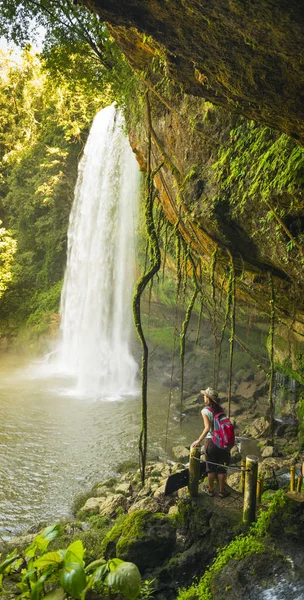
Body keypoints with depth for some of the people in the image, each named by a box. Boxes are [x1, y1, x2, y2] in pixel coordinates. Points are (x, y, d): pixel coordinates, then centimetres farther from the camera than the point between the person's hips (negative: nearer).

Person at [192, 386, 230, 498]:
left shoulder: (205, 411, -14)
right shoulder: (221, 410, 0)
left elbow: (207, 428, -23)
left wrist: (199, 440, -17)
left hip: (210, 441, -3)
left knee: (211, 468, 12)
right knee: (222, 467, 13)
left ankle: (211, 490, 25)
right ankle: (222, 491, 22)